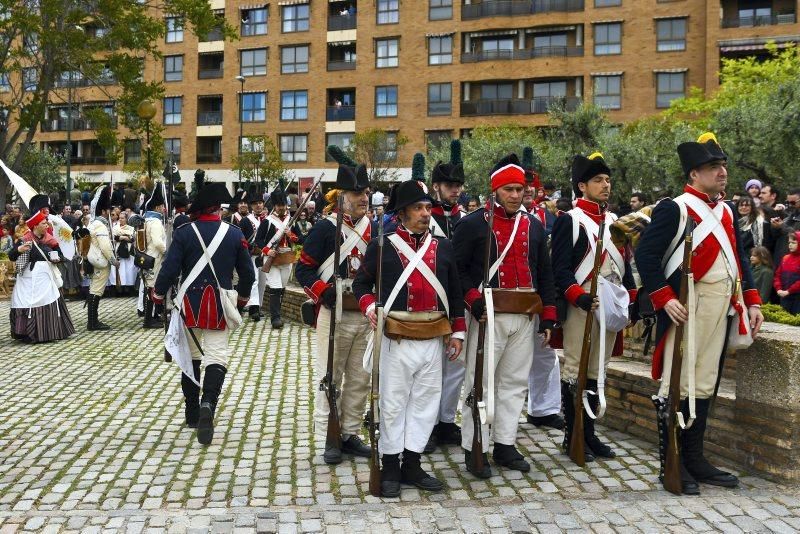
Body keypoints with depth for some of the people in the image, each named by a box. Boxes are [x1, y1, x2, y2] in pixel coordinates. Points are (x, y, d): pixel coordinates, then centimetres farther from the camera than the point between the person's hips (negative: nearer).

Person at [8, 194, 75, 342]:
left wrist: (57, 258, -10)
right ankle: (29, 334, 5)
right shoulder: (24, 240, -8)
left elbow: (60, 255, 12)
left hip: (46, 277, 5)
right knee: (30, 303, -3)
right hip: (30, 278, -5)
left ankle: (48, 331, 18)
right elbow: (11, 256, -9)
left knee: (50, 303, 6)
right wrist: (19, 249, -28)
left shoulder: (49, 240, 6)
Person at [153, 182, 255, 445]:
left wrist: (158, 295, 8)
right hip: (219, 305, -1)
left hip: (190, 303, 1)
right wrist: (242, 297, 20)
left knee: (191, 355, 14)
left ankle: (192, 412, 21)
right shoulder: (235, 234, -3)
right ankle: (208, 404, -24)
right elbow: (248, 273, 3)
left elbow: (170, 268, -9)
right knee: (217, 356, 0)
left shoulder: (184, 232, -7)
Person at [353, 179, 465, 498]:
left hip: (433, 339, 4)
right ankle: (390, 469, 17)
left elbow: (455, 293, 14)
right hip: (397, 339, -4)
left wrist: (457, 331, 10)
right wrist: (370, 307, -16)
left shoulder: (443, 247, 9)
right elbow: (361, 283, 4)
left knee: (426, 402, 10)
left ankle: (412, 465, 23)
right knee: (393, 403, 4)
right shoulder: (382, 247, -2)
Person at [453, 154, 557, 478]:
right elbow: (456, 268, -6)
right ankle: (474, 450, 9)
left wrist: (548, 317, 10)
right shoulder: (473, 224, -3)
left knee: (515, 382, 11)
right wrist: (473, 300, -18)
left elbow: (544, 273, 14)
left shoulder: (534, 226, 12)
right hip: (489, 316, -5)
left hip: (525, 317, 5)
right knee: (480, 383, 0)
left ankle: (505, 445, 22)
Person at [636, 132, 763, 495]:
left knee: (705, 385, 12)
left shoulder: (728, 211, 16)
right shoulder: (674, 209, -8)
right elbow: (645, 254, -12)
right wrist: (664, 299, -18)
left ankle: (695, 459, 22)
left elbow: (739, 258, 21)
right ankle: (672, 466, 7)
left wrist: (751, 300, 13)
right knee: (678, 386, -2)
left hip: (721, 311, 8)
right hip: (686, 311, -7)